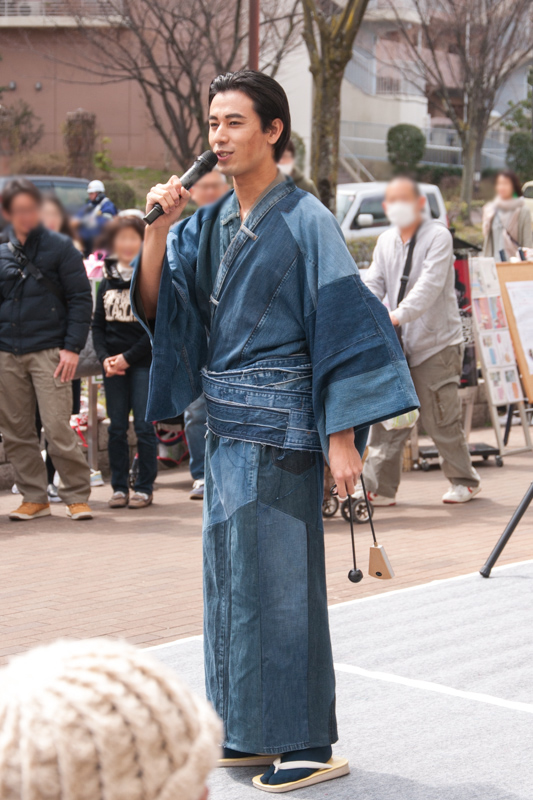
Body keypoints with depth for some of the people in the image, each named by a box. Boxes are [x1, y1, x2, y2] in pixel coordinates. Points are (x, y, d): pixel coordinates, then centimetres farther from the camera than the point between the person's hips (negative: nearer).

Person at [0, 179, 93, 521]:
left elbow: (80, 300, -1)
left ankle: (77, 496, 2)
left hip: (48, 351, -4)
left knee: (58, 428, -10)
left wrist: (72, 348, -10)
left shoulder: (60, 247, 1)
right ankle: (35, 497, 16)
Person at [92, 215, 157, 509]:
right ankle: (119, 487, 14)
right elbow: (98, 325, 12)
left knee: (144, 426, -3)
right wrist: (105, 358, -4)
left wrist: (128, 357, -11)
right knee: (116, 428, 7)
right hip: (113, 364, 4)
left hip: (143, 362, -4)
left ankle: (144, 487, 6)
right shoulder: (107, 281, 10)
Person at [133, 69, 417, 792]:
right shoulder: (209, 225, 11)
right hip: (225, 420, 8)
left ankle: (306, 744, 8)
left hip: (279, 421, -8)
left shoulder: (306, 220, -11)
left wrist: (343, 437, -17)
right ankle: (254, 732, 24)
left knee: (278, 576, -3)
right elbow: (154, 305, 7)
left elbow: (345, 327, -13)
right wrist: (158, 229, -8)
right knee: (231, 573, 12)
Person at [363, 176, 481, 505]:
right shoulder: (386, 241, 13)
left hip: (437, 342, -6)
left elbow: (430, 285, -20)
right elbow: (374, 284, 7)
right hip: (398, 345, 6)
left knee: (440, 421, -1)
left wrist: (398, 315, -33)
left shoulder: (438, 236, -8)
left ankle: (466, 481, 17)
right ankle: (380, 488, 5)